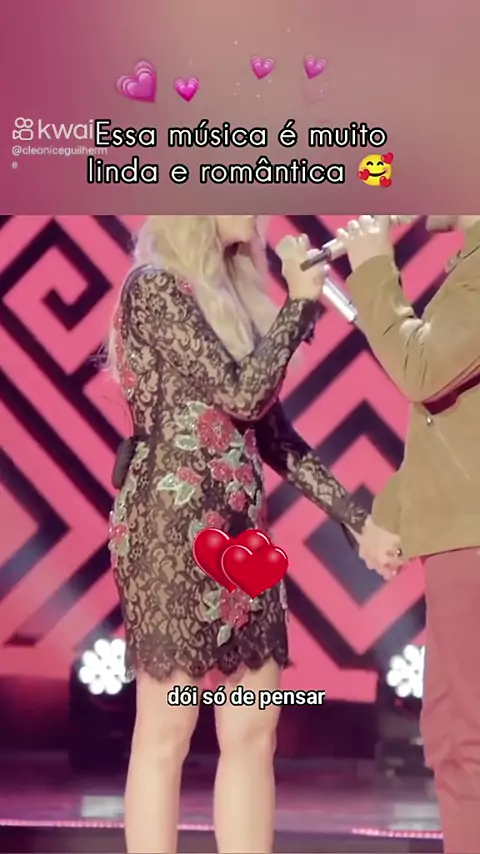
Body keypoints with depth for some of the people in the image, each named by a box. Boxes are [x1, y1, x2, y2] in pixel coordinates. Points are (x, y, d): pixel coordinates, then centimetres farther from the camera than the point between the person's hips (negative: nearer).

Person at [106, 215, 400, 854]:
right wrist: (302, 301, -5)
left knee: (254, 727, 7)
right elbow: (241, 394, -15)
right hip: (174, 523, -8)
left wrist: (353, 514, 12)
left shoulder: (230, 293, 16)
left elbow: (269, 428, 16)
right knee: (166, 733, -2)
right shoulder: (156, 285, -7)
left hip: (239, 526, 8)